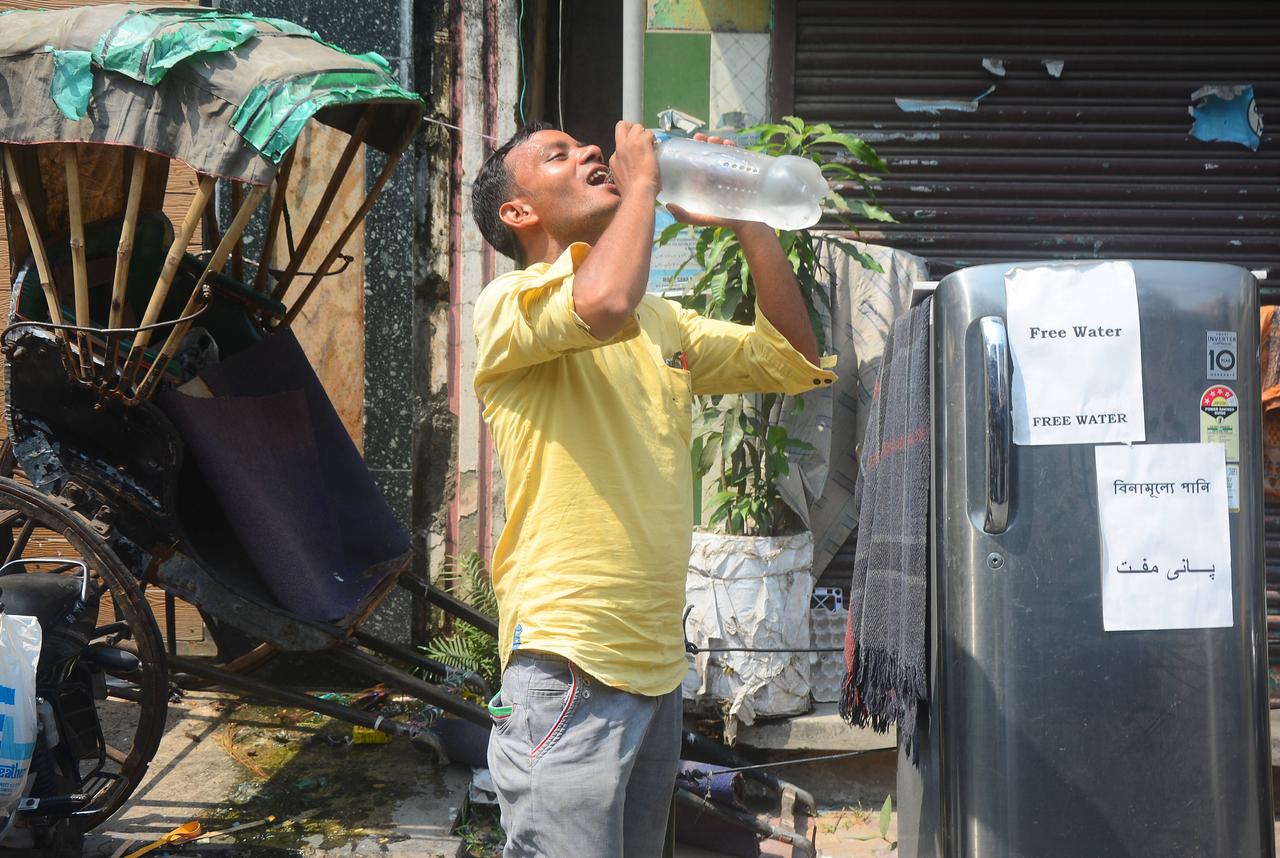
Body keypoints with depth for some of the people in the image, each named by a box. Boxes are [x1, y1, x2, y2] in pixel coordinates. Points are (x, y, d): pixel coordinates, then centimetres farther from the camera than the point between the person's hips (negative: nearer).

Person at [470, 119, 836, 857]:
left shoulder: (662, 321, 18)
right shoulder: (509, 304, -6)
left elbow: (794, 359, 14)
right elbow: (605, 304, -28)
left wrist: (746, 219, 7)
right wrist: (642, 181, -10)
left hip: (658, 667, 8)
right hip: (570, 667, -7)